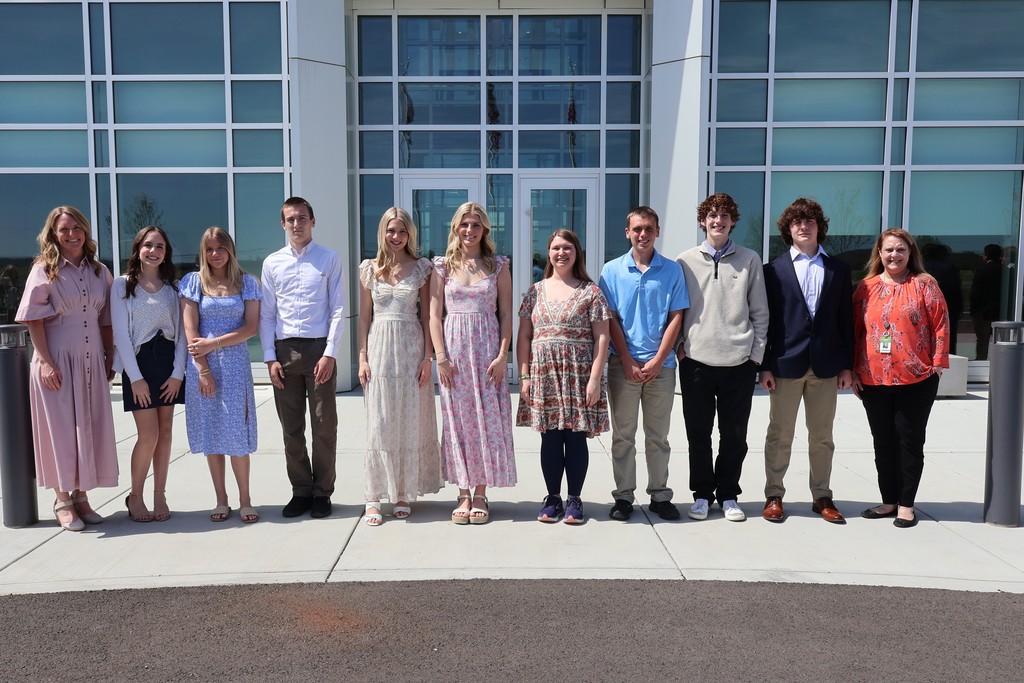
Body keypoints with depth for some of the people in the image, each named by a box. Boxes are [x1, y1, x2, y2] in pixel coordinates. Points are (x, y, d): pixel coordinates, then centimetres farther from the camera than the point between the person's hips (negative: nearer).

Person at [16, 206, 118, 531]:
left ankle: (81, 495, 20)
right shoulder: (44, 270, -3)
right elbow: (33, 320, -7)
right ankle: (62, 500, 13)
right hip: (56, 361, -4)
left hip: (91, 361, 4)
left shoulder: (100, 272, 9)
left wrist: (110, 358, 6)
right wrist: (46, 362, -14)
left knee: (91, 429, 8)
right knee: (61, 429, 1)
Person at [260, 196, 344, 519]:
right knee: (291, 429, 8)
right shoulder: (273, 263, 9)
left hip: (319, 348, -2)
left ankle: (322, 492, 14)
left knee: (324, 426, 2)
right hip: (284, 349, 3)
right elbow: (266, 314, 9)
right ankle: (300, 491, 20)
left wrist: (329, 354, -9)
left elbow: (338, 310, -1)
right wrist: (270, 357, 1)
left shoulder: (329, 259, 3)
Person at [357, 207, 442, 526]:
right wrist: (362, 357, 0)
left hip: (411, 346, 0)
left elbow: (427, 315, 2)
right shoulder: (369, 269, 7)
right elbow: (365, 316, 7)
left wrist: (428, 356, -4)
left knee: (410, 422, 4)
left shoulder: (421, 268, 4)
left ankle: (404, 493, 15)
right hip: (380, 346, 1)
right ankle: (375, 496, 7)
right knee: (379, 424, 0)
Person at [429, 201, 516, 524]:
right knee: (457, 419, 3)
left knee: (487, 418, 0)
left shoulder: (498, 265, 6)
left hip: (487, 347, -1)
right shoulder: (443, 266, 7)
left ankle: (480, 494, 10)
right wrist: (441, 357, -6)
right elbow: (434, 315, 3)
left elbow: (506, 315, 2)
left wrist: (502, 356, -7)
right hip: (454, 347, 1)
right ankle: (464, 494, 12)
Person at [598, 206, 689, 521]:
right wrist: (628, 363, -7)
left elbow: (676, 318, 1)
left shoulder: (672, 271, 3)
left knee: (658, 436, 9)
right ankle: (623, 496, 14)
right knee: (623, 435, 6)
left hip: (661, 365, 0)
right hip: (623, 364, 0)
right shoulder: (612, 270, 2)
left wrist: (657, 360, -8)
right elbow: (611, 319, 0)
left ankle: (660, 496, 19)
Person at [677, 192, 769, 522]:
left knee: (734, 434, 8)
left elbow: (760, 312, 5)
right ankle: (702, 494, 21)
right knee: (698, 433, 8)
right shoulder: (686, 261, 5)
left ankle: (728, 495, 22)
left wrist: (756, 354, 0)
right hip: (696, 360, 0)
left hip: (739, 362, 0)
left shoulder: (750, 260, 5)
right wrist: (679, 347, -1)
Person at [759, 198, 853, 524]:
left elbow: (846, 319, 8)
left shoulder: (838, 269, 8)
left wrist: (847, 364, 3)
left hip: (826, 364, 2)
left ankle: (822, 496, 22)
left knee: (822, 436, 11)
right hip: (786, 363, -2)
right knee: (780, 435, 6)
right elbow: (766, 320, -1)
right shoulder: (774, 269, 2)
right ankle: (774, 496, 17)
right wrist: (765, 366, -6)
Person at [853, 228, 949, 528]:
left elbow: (940, 325, 0)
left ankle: (906, 504, 13)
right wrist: (854, 370, 5)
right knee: (883, 442, 10)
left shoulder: (924, 284, 1)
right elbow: (855, 330, 8)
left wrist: (937, 363, -5)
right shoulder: (866, 287, 7)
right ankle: (889, 501, 21)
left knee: (910, 442, 3)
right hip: (873, 380, 3)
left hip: (916, 380, -3)